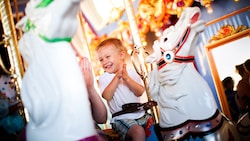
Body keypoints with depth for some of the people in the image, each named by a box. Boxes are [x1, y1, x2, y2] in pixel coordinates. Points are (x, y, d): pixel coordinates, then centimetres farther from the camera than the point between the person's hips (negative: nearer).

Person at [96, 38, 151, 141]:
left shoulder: (131, 72, 7)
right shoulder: (104, 77, 1)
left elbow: (140, 92, -6)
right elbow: (107, 96, -16)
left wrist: (126, 78, -19)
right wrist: (117, 77, -20)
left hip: (140, 114, 4)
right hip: (121, 119, -4)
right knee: (139, 131, -28)